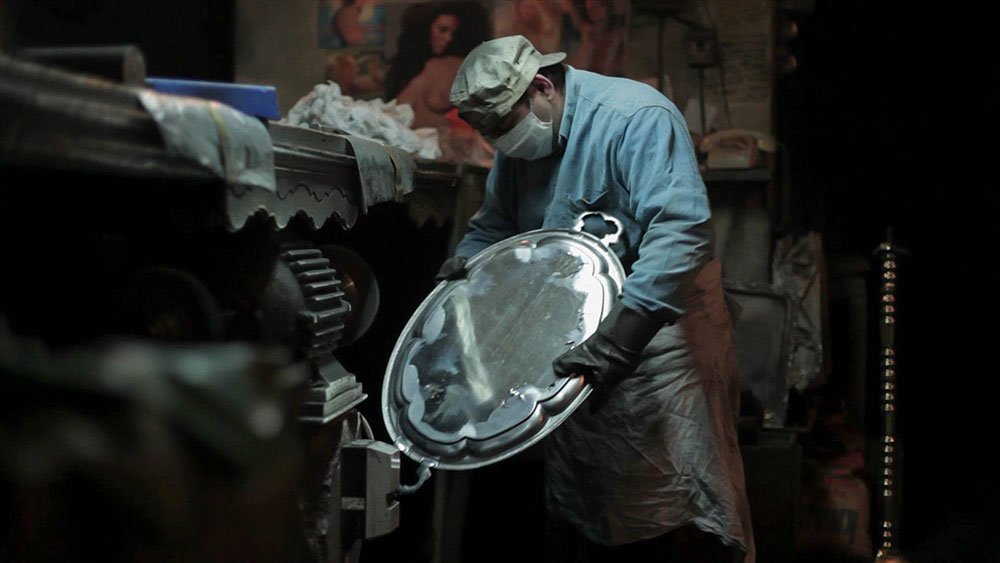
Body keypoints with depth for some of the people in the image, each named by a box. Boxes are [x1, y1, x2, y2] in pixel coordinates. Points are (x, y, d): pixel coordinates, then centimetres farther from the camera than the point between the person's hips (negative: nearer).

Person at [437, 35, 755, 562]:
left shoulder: (637, 118, -20)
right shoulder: (517, 150, 5)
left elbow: (680, 233, -32)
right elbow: (491, 228, 19)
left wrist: (615, 342, -40)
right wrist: (463, 265, -5)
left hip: (658, 326, -7)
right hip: (579, 339, 7)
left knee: (680, 515, -4)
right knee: (589, 510, 15)